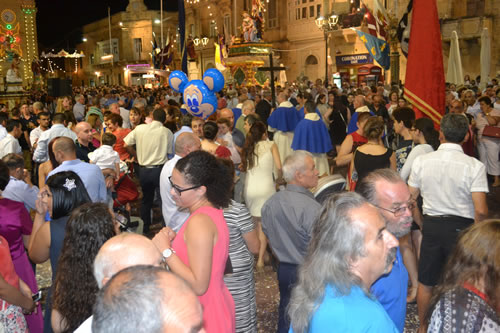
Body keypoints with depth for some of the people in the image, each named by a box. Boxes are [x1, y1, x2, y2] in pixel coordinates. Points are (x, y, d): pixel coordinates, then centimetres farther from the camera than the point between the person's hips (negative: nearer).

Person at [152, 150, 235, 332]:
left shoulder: (199, 222, -26)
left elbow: (198, 285, -26)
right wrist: (176, 240, -1)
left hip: (203, 317, -9)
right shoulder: (212, 211, 2)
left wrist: (166, 250, -22)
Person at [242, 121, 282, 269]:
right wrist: (279, 180, 11)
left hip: (249, 189, 4)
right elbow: (279, 167, -6)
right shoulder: (270, 145, 2)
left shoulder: (248, 147, 12)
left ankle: (255, 254, 22)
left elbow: (244, 167, 5)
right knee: (265, 225, 0)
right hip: (266, 188, -4)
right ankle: (260, 258, -3)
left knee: (255, 223, 16)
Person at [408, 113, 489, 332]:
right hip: (461, 226, -2)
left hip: (431, 224, 2)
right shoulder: (474, 166, -15)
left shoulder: (422, 161, -7)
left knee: (425, 283, 18)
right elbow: (481, 210, -20)